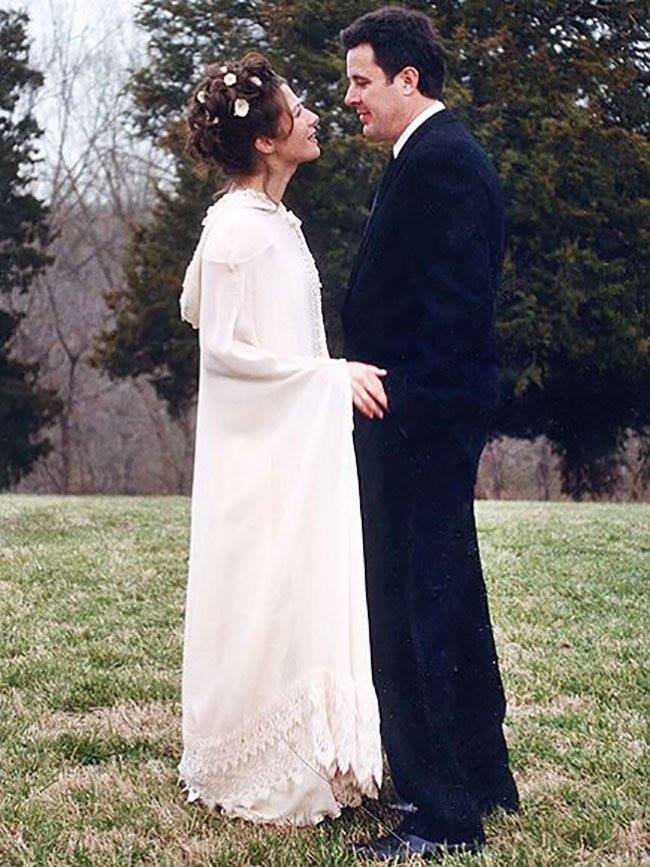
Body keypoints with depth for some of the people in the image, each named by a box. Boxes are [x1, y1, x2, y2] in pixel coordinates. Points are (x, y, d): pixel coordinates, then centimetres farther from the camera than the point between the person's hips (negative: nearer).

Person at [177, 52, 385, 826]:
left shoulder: (267, 221, 11)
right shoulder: (240, 227, -18)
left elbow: (194, 310, 20)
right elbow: (224, 346, -20)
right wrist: (330, 373, -19)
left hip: (293, 439, 10)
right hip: (262, 446, -10)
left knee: (300, 600, 13)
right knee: (268, 599, -4)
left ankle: (308, 759, 21)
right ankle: (266, 780, 5)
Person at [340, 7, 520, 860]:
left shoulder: (434, 160, -15)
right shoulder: (449, 152, 17)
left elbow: (451, 302, -21)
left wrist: (408, 404, -21)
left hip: (419, 414, -11)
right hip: (436, 414, 11)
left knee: (417, 606, -6)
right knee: (451, 598, 19)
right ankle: (484, 781, 32)